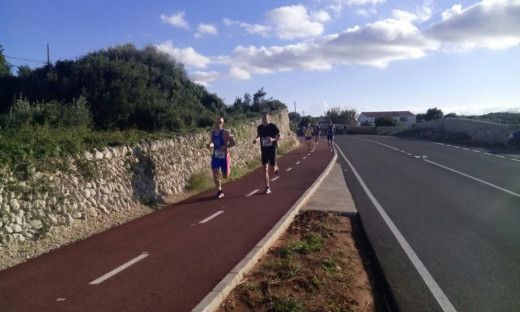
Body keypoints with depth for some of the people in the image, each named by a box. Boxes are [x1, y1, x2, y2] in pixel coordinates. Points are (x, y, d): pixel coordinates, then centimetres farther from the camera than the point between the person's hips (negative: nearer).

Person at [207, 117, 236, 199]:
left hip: (224, 156, -4)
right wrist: (209, 145, -3)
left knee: (225, 176, 7)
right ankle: (220, 191, 10)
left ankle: (229, 167, 43)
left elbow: (233, 143, -13)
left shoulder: (225, 133, -12)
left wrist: (225, 147, -23)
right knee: (215, 175, -8)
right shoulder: (211, 133, 4)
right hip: (215, 156, 4)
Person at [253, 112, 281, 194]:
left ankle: (276, 167, 41)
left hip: (272, 149, -2)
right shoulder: (259, 127, 4)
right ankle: (267, 187, 3)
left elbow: (280, 137, -7)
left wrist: (273, 139, -26)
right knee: (265, 169, -4)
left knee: (273, 170, 3)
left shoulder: (273, 126, -7)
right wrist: (256, 139, -2)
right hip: (264, 150, 3)